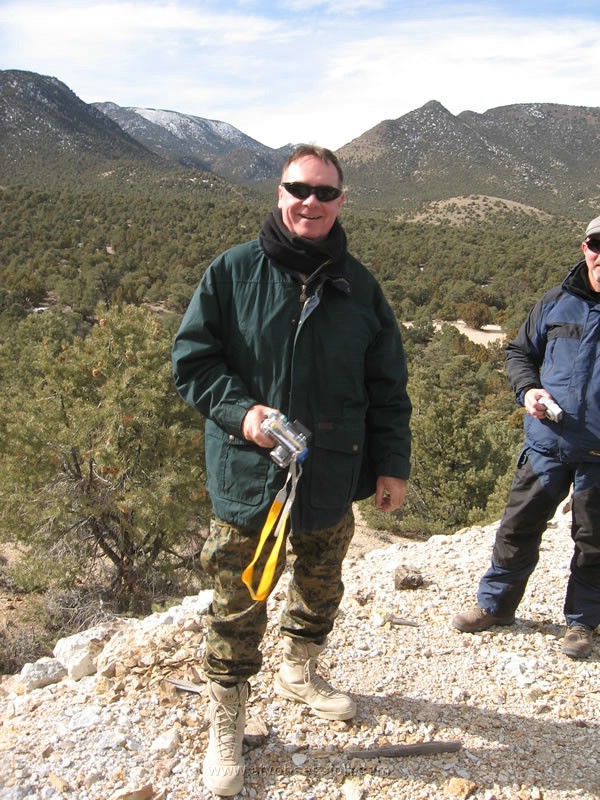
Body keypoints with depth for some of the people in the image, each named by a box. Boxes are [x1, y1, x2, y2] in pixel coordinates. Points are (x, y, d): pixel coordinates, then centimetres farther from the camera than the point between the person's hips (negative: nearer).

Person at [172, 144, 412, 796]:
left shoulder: (358, 285, 2)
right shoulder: (233, 271, -6)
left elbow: (387, 385, 7)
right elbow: (191, 357, -4)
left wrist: (392, 463, 5)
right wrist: (240, 410, -20)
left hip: (332, 477, 4)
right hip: (248, 475, -3)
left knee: (320, 589, 22)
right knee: (239, 607, 7)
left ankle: (300, 672, 50)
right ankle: (226, 722, 29)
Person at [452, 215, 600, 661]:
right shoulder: (556, 303, 2)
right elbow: (520, 352, 13)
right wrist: (528, 389, -7)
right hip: (547, 443, 2)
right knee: (519, 526, 11)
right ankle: (495, 604, 29)